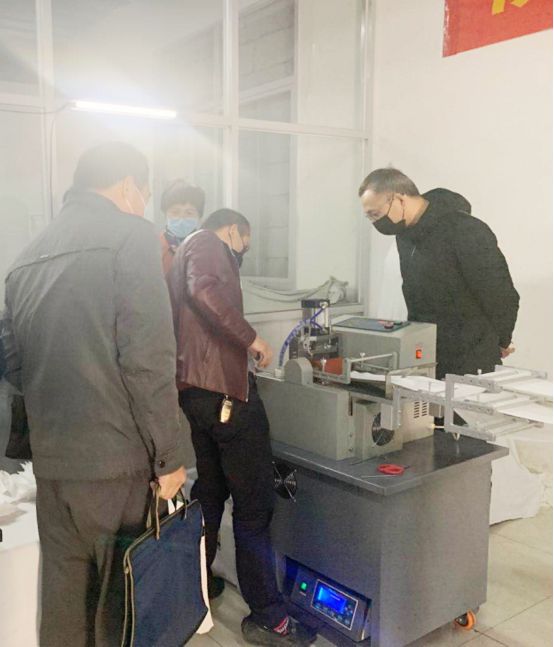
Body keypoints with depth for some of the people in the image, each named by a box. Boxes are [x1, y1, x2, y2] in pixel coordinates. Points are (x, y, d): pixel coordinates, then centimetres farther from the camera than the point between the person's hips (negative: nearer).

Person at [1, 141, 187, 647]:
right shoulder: (132, 235, -9)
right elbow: (148, 359, -17)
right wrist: (170, 456, -10)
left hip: (51, 462, 7)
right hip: (118, 459, -6)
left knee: (65, 598, 17)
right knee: (124, 597, 8)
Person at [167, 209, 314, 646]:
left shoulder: (186, 252, 25)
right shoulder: (208, 243, -4)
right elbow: (204, 289, -26)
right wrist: (251, 337, -22)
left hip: (195, 388, 10)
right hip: (224, 387, -10)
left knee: (211, 490, 20)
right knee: (254, 501, -4)